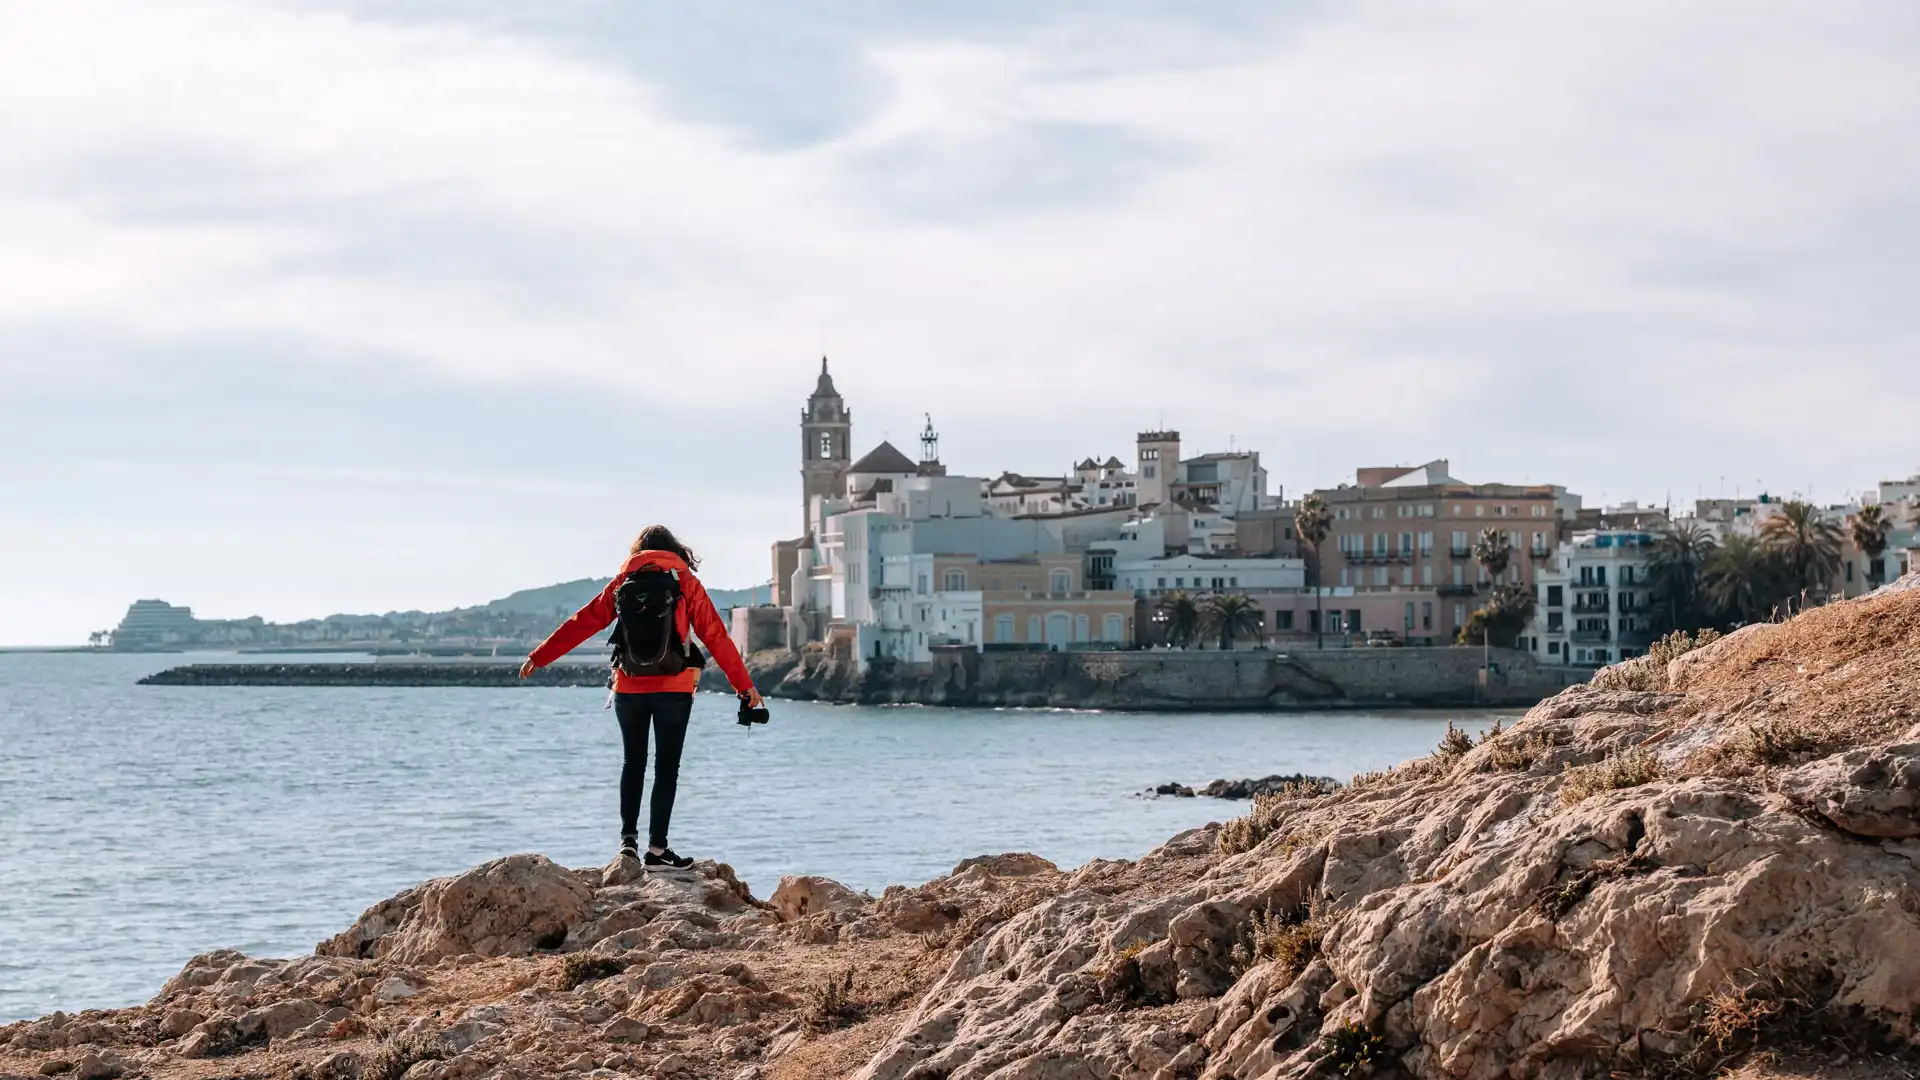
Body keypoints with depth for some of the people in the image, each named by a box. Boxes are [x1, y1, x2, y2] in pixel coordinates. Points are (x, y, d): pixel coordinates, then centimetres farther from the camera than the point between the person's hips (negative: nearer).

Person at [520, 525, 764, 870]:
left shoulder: (625, 581, 8)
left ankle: (628, 838, 5)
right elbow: (715, 636, 0)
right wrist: (744, 685, 3)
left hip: (629, 687, 2)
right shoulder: (686, 582, 3)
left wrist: (539, 657, 15)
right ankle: (657, 849, -1)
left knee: (633, 762, 15)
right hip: (673, 687, -2)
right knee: (667, 767, 2)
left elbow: (583, 623, 8)